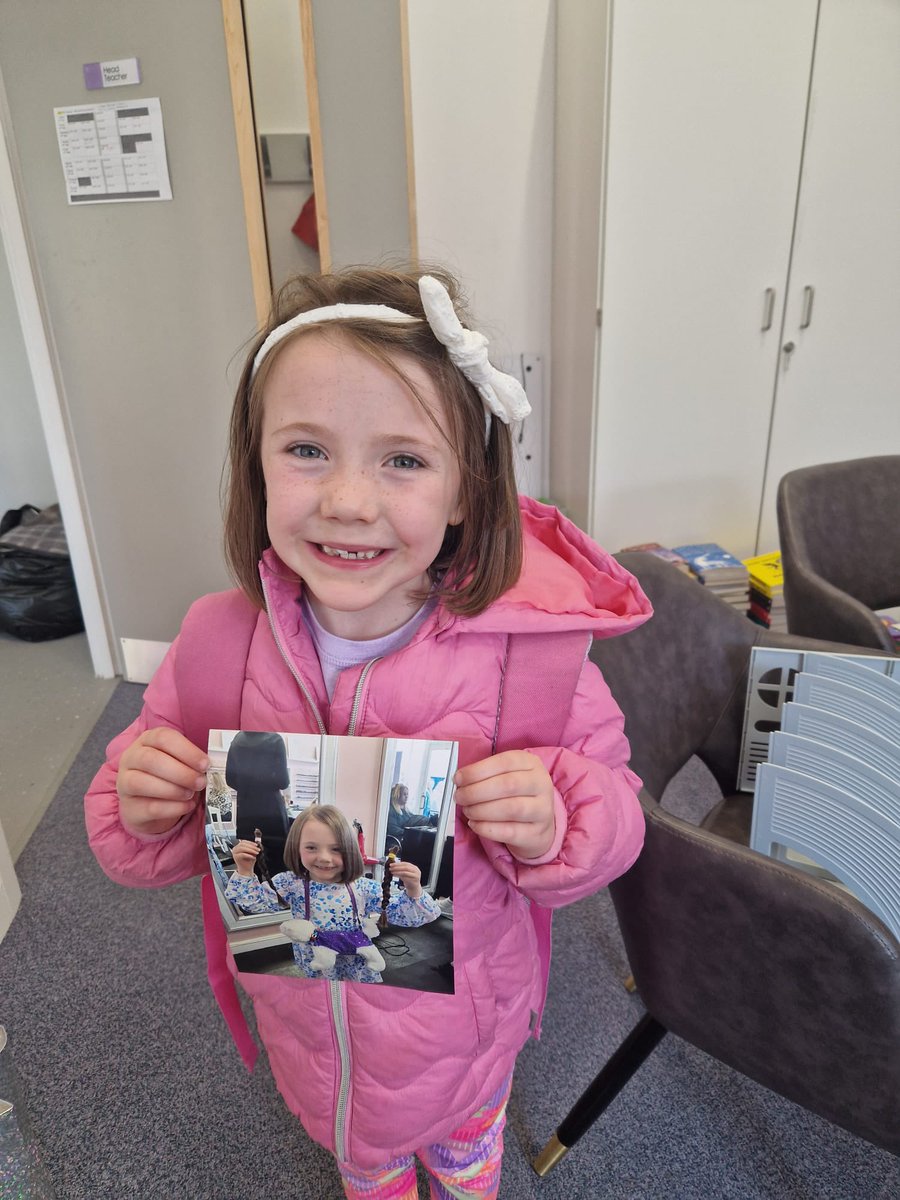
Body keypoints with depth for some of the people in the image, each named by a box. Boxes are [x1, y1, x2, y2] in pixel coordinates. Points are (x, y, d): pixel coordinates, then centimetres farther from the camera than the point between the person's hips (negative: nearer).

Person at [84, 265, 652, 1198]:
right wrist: (142, 810, -28)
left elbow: (611, 814, -15)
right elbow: (153, 851, -6)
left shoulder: (531, 649, -29)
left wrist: (553, 830, -36)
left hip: (458, 1036, -1)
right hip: (303, 1029, 2)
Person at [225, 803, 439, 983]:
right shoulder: (292, 884, -13)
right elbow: (251, 901, -10)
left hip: (362, 977, 0)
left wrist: (413, 889, -32)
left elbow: (408, 916, -13)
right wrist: (245, 870, -25)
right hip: (313, 978, 0)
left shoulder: (363, 888, -15)